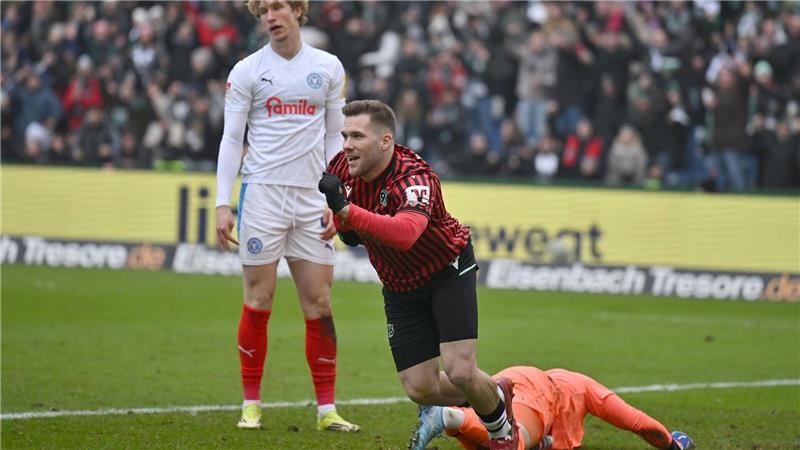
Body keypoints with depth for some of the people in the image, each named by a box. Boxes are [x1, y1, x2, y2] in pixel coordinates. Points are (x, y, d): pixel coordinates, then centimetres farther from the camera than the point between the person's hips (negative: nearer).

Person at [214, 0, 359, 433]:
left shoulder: (329, 68, 8)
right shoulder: (247, 71, 2)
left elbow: (335, 137, 12)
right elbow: (231, 140, 2)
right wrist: (222, 204, -6)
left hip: (311, 198, 2)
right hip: (261, 193, -2)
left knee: (319, 304, 0)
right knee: (258, 301, -2)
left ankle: (326, 409, 4)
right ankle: (251, 404, 7)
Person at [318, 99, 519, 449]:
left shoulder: (415, 178, -32)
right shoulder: (341, 168, -12)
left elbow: (405, 233, -54)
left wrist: (346, 210, -60)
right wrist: (342, 226, -6)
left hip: (448, 272, -6)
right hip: (400, 287, 6)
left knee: (460, 372, -17)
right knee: (420, 389, -1)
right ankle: (495, 395, 29)